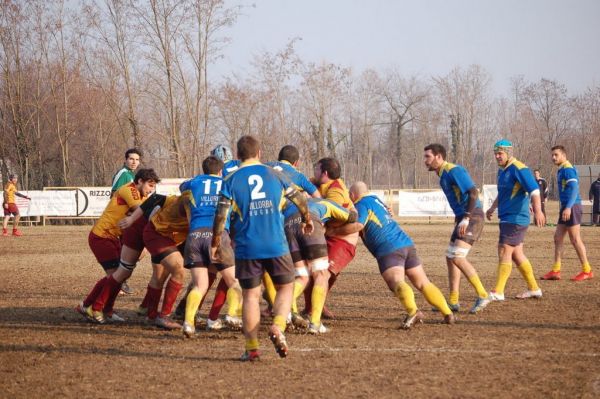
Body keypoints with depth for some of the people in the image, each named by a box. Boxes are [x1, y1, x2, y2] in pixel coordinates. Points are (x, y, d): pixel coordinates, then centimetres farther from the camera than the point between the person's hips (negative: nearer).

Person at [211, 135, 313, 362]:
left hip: (247, 248, 0)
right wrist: (307, 220, 34)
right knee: (285, 287, 15)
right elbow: (299, 199, 16)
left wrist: (215, 244, 6)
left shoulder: (230, 181, 1)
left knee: (250, 294, 7)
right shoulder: (274, 174, 7)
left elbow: (221, 216, -7)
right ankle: (277, 327, -10)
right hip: (276, 245, 0)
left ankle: (252, 348, 4)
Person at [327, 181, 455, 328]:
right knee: (423, 283, 11)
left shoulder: (362, 205, 0)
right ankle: (448, 314, 5)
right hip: (407, 244, 8)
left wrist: (334, 231, -9)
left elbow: (357, 225, -19)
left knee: (396, 282, -25)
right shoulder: (375, 200, 26)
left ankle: (413, 311, -47)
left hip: (389, 250, -8)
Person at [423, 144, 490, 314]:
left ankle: (482, 295, -11)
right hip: (463, 218, 10)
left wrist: (466, 218, -26)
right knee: (450, 257, 11)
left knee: (458, 257, -17)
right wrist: (459, 218, 22)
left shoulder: (454, 171, -14)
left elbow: (473, 192, -22)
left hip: (472, 217, -10)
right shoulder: (443, 175, 16)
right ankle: (453, 302, 15)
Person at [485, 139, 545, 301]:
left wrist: (538, 210, -37)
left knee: (504, 252, -10)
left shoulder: (519, 169, -14)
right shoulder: (502, 170, 15)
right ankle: (534, 289, 20)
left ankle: (498, 292, -8)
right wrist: (492, 208, 37)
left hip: (515, 219, -10)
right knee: (516, 255, 12)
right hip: (507, 219, 10)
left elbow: (534, 190, -24)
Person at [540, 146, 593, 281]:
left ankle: (587, 270, 2)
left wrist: (568, 207, -31)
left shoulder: (568, 169, -12)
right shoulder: (561, 170, 18)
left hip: (572, 207, -10)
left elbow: (574, 188, -22)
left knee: (575, 239, -5)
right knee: (558, 238, 8)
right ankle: (555, 271, 9)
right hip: (566, 208, 10)